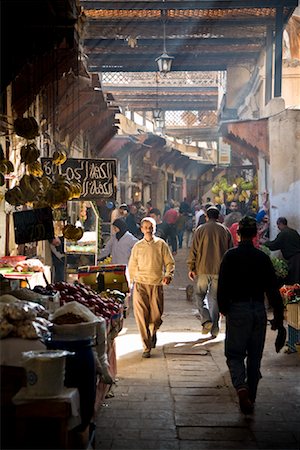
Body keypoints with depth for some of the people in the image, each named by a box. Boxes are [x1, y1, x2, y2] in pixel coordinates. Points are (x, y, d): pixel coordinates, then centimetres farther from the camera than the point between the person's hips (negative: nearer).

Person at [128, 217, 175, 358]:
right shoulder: (137, 246, 10)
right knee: (141, 315, -10)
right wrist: (133, 281, 15)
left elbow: (170, 263, 6)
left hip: (157, 284, 0)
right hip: (140, 284, 1)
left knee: (156, 316, 3)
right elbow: (132, 266, 20)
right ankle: (147, 347, -4)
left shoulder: (161, 244, 5)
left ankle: (153, 333, 37)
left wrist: (168, 275, -11)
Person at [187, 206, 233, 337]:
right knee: (215, 298, 9)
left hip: (203, 269, -2)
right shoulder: (225, 230, 6)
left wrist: (191, 268, 5)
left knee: (200, 295, 12)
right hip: (220, 270, 2)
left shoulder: (200, 230, 0)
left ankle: (206, 320, -7)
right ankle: (214, 329, 9)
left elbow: (193, 250, -2)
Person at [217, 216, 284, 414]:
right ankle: (251, 398, 19)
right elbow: (273, 288, 0)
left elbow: (222, 286, -6)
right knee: (255, 356, 13)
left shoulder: (230, 256, -6)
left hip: (237, 310, -2)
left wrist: (223, 308, 8)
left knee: (235, 354, 5)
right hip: (259, 310, 2)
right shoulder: (263, 257, 0)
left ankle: (241, 387, -21)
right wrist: (278, 316, 5)